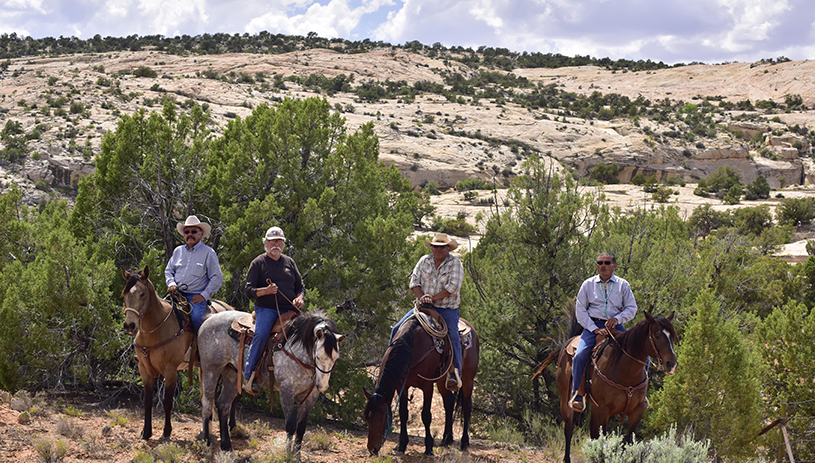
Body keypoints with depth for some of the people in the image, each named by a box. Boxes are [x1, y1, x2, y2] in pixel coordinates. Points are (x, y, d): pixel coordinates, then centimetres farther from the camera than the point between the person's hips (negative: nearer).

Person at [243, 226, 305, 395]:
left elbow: (300, 286, 22)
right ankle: (248, 376, -23)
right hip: (266, 309, -4)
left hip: (289, 310, 4)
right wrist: (266, 291, -18)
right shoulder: (258, 263, 7)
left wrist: (299, 298, -1)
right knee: (261, 334, -29)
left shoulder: (289, 262, 19)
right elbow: (249, 289, 2)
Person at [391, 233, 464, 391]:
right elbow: (414, 281, 4)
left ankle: (455, 376, -23)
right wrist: (421, 297, -14)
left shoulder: (455, 263, -5)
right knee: (397, 329, -6)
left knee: (453, 337, -26)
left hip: (447, 308, -4)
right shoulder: (424, 261, 7)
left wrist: (434, 298, -18)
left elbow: (453, 286, -15)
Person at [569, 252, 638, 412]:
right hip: (593, 325, -1)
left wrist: (617, 318, -13)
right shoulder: (588, 284, 7)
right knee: (580, 355, -25)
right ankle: (577, 396, -16)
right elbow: (580, 309, 4)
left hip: (615, 325, 1)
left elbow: (631, 308, 8)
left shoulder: (623, 285, 9)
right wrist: (594, 329, -9)